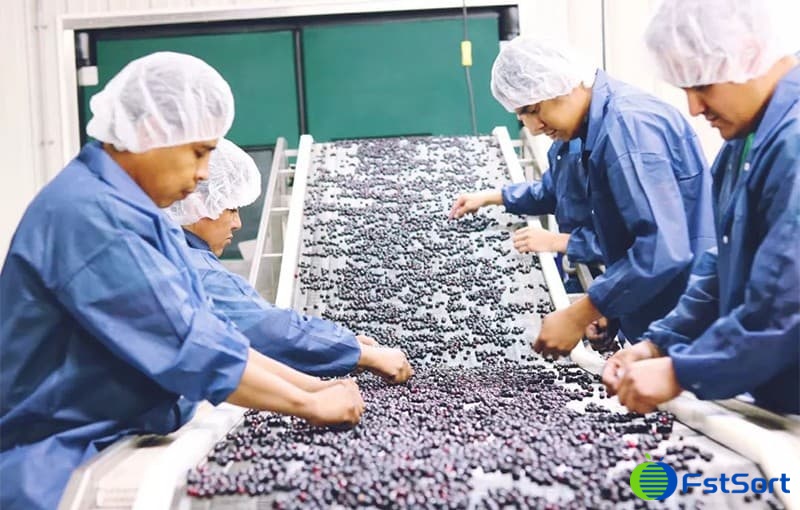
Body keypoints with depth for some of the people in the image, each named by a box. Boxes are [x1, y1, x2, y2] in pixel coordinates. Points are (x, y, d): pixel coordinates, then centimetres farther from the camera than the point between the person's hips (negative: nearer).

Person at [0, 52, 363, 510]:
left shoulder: (129, 208, 11)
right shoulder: (89, 213, -20)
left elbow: (205, 328, 9)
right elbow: (186, 345, -23)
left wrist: (312, 385, 1)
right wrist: (310, 404, -14)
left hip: (122, 447, 9)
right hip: (68, 467, -9)